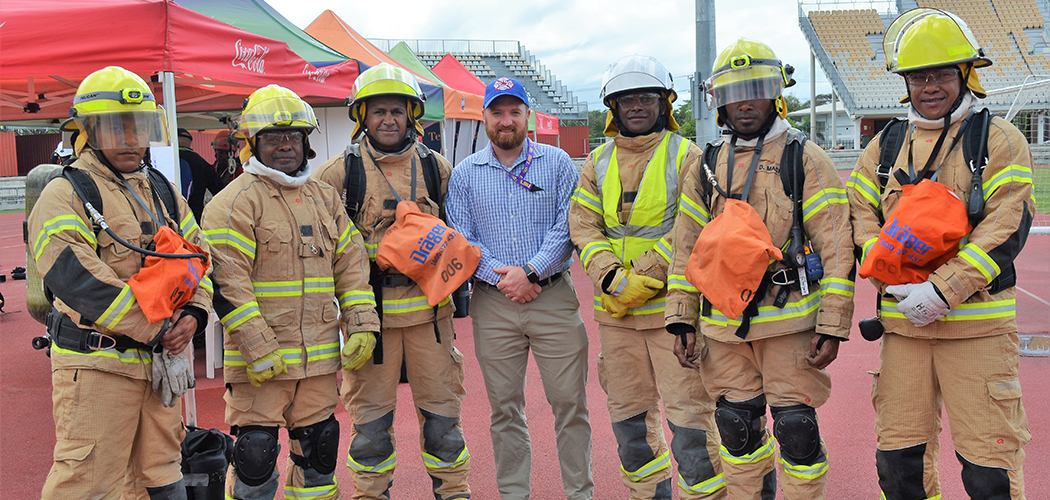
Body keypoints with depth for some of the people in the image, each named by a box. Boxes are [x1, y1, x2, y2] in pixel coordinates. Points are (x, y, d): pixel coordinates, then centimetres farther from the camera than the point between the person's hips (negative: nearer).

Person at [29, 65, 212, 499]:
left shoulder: (162, 192, 14)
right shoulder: (65, 195, -8)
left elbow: (199, 255, 15)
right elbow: (76, 278, -19)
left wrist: (193, 313, -5)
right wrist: (155, 328, -19)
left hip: (162, 361, 7)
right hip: (97, 364, -6)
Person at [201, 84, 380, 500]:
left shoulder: (324, 198, 13)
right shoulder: (235, 201, -8)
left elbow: (351, 263, 14)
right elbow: (227, 282, -15)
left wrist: (361, 325, 4)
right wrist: (259, 349, -18)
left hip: (320, 357, 6)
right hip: (260, 361, -6)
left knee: (319, 448, 16)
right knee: (255, 454, 0)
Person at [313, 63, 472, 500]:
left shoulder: (436, 168, 9)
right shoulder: (339, 173, 2)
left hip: (429, 304, 2)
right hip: (369, 307, -2)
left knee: (442, 407, 10)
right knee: (370, 416, 6)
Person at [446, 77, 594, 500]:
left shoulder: (557, 163, 5)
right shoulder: (465, 173, 8)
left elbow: (567, 227, -3)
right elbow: (459, 237, 3)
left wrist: (531, 272, -14)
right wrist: (500, 276, -10)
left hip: (553, 297, -1)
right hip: (492, 304, 1)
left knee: (569, 402, 2)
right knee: (504, 407, 9)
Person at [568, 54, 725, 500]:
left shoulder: (685, 156, -1)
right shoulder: (598, 162, 12)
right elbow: (582, 225, 3)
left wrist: (640, 279, -16)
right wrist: (611, 277, -14)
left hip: (672, 303, -5)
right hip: (614, 311, 5)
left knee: (689, 409, -5)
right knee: (629, 411, 14)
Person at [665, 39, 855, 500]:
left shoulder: (805, 160, -2)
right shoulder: (707, 166, 9)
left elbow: (837, 248, -5)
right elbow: (686, 249, 12)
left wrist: (832, 327, -10)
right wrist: (681, 320, 7)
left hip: (789, 321, -4)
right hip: (723, 323, 4)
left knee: (796, 430, 1)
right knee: (737, 428, 13)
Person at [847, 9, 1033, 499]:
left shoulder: (998, 139, 1)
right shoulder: (884, 146, 12)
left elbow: (1006, 226, -9)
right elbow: (860, 216, 6)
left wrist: (943, 290, -17)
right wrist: (898, 285, -9)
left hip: (976, 323, -3)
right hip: (902, 321, 4)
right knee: (899, 456, 11)